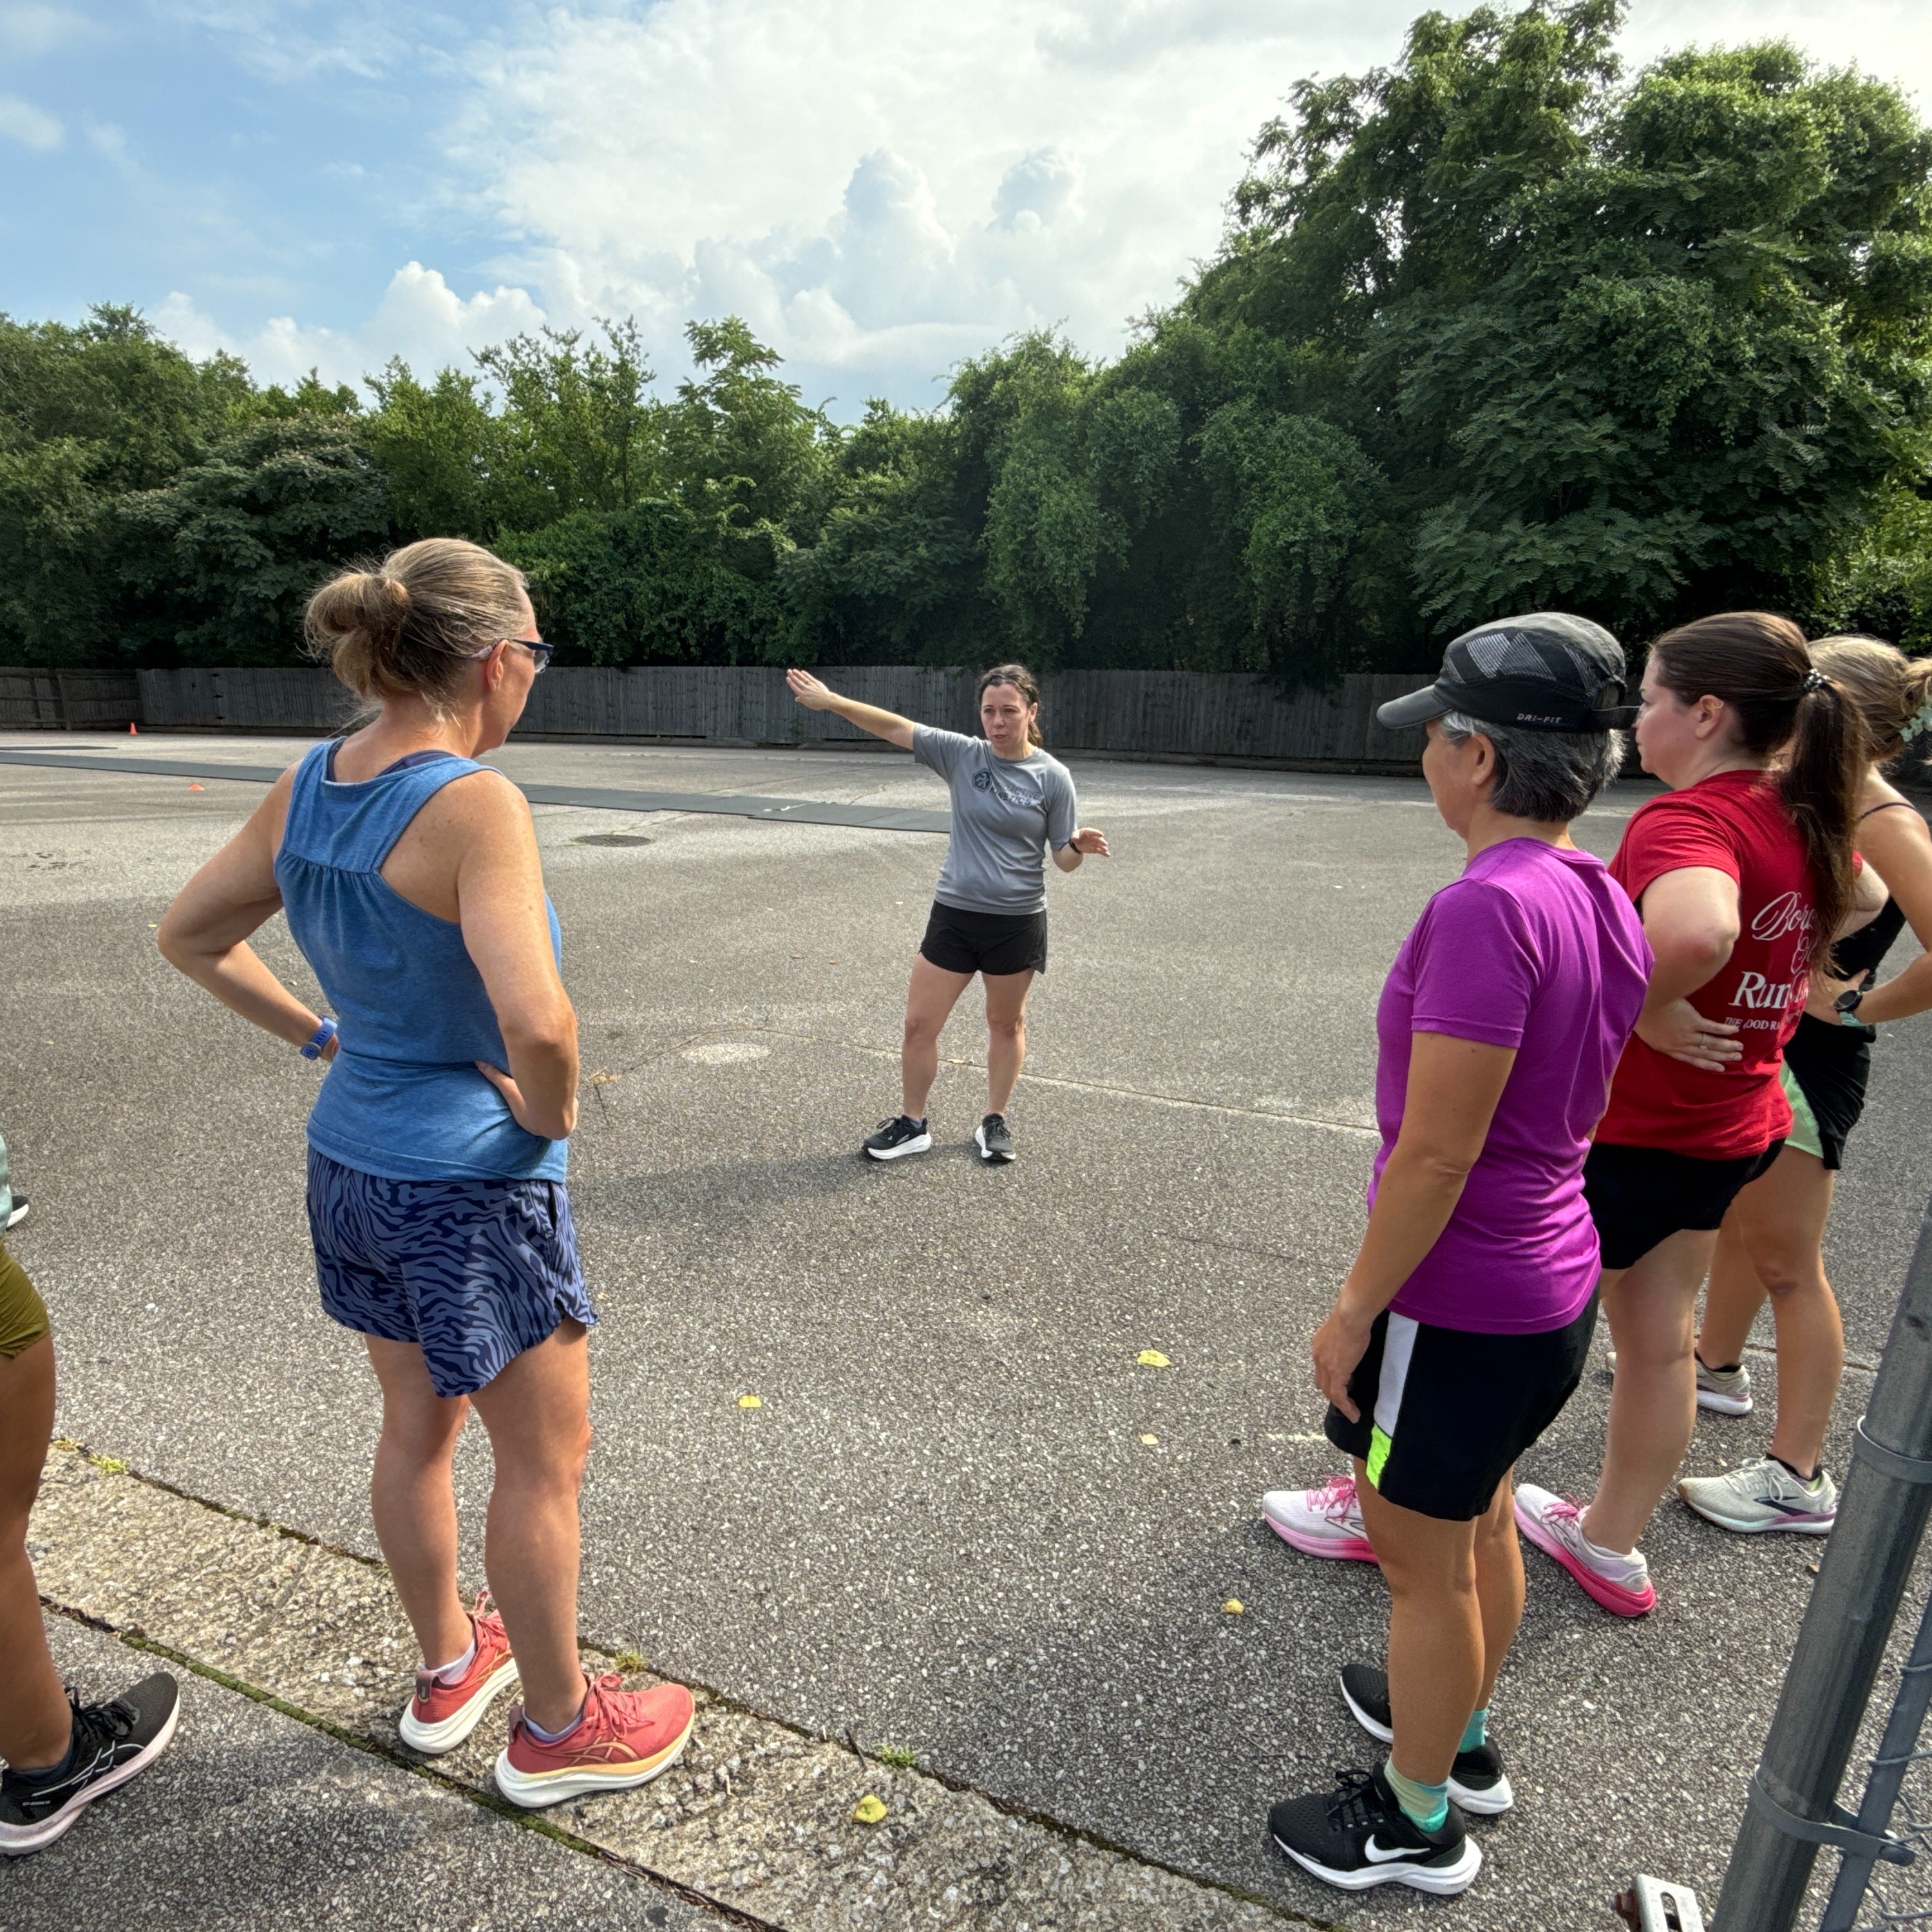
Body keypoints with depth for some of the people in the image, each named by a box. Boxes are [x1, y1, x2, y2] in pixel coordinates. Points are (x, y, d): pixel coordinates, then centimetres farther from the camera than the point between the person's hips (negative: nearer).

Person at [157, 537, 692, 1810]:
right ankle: (558, 1728, 34)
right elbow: (537, 1024, -36)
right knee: (547, 1460, 13)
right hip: (473, 1185, -8)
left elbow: (190, 935, 12)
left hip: (349, 1165, 8)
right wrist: (552, 1112, -17)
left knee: (417, 1427, 25)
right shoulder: (475, 803, -25)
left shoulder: (306, 789, 0)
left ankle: (450, 1667, 47)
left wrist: (313, 1035, 12)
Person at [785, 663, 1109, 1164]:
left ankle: (995, 1122, 32)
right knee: (920, 1023, 4)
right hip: (954, 915, 2)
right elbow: (896, 728, -6)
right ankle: (912, 1124, 23)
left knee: (1006, 1024, 14)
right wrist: (832, 700, -14)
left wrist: (1079, 846, -23)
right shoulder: (963, 755, -3)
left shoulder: (1052, 777, -6)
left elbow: (1064, 859, -1)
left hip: (1018, 923, -1)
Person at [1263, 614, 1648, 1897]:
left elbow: (1435, 1156, -26)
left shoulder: (1486, 909, -27)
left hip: (1458, 1306, -9)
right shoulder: (1604, 901, 1)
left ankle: (1416, 1820, 36)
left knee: (1422, 1562, 13)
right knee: (1481, 1527, 28)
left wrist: (1353, 1310, -14)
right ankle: (1463, 1733, 51)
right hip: (1554, 1285, 9)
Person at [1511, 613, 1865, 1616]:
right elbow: (1855, 896, 26)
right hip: (1729, 1129, 9)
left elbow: (1696, 931, -48)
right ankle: (1611, 1544, 40)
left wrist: (1648, 1007, -30)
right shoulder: (1803, 819, 3)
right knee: (1658, 1342, 21)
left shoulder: (1688, 819, -26)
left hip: (1625, 1137, -8)